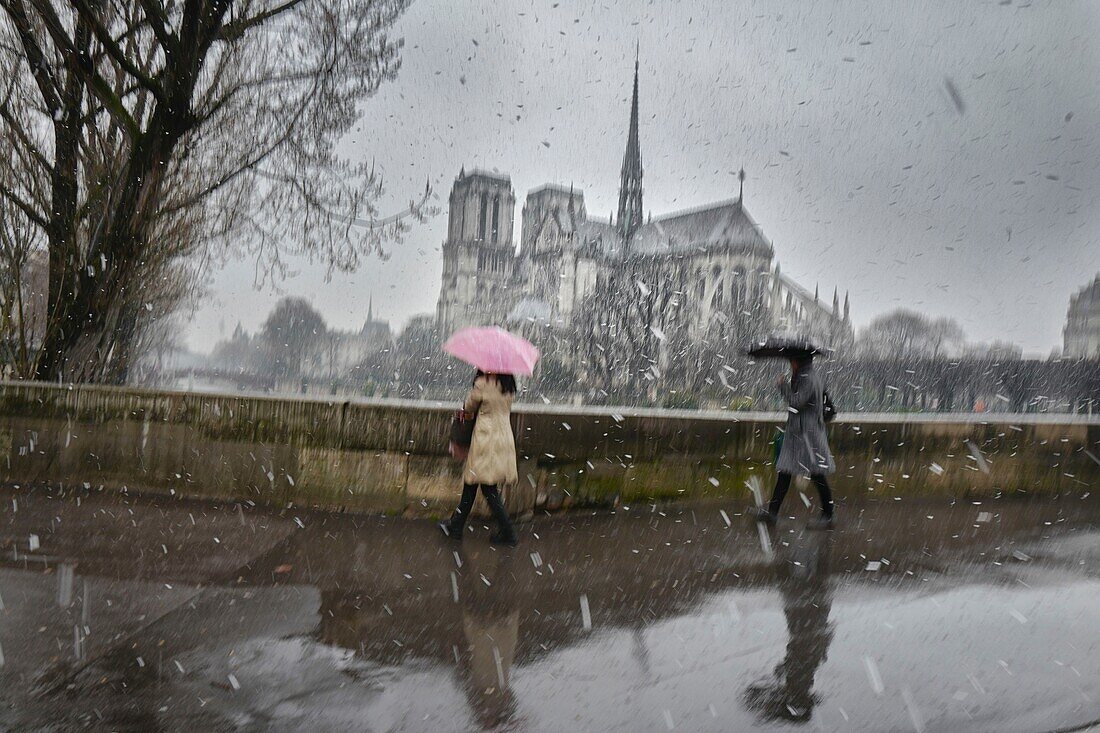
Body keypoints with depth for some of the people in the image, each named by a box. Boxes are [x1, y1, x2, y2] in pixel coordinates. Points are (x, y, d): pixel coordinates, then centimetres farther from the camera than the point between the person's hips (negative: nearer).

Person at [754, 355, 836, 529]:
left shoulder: (808, 378, -15)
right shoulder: (807, 377, 15)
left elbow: (797, 402, -21)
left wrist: (783, 384, -12)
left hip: (807, 434, -10)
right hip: (797, 432, 10)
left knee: (817, 475, -2)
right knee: (784, 472, 7)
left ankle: (828, 516, 7)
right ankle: (772, 511, 9)